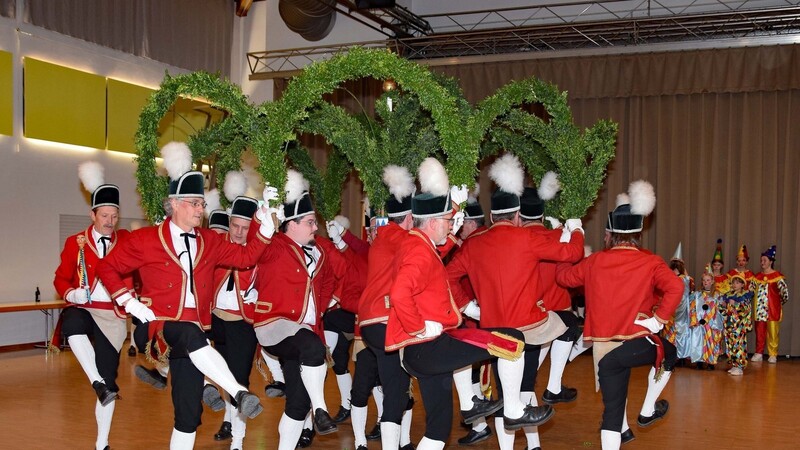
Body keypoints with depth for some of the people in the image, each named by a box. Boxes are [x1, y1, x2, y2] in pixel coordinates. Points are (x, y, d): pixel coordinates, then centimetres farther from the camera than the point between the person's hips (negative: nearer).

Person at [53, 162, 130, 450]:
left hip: (112, 315, 1)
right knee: (72, 325, -41)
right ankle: (97, 383, -36)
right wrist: (72, 294, -13)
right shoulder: (75, 243, 3)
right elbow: (61, 279, 4)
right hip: (82, 309, -1)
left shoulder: (127, 240, 5)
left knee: (109, 374, 2)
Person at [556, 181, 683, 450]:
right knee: (668, 353, 31)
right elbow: (675, 288, -21)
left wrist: (576, 259, 40)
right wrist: (659, 319, -12)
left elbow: (564, 277, 21)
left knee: (612, 408, 10)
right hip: (636, 343, -3)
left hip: (602, 347, 3)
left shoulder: (594, 261, 5)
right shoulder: (650, 262, -5)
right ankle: (647, 412, 35)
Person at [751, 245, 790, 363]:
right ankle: (759, 353, 13)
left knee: (773, 332, -2)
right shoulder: (758, 276, 11)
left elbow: (784, 291, -8)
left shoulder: (777, 276, -5)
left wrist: (781, 302, 1)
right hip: (760, 309, 4)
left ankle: (773, 355, 5)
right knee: (759, 332, 6)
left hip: (773, 309, -4)